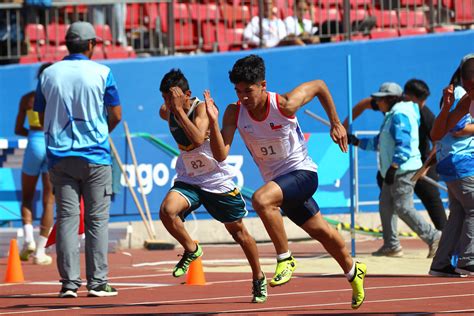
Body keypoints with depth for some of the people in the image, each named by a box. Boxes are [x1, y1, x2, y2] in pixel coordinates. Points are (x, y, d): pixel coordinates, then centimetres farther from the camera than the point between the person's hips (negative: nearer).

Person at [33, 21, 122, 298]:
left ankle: (69, 283, -1)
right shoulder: (102, 73, -4)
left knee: (66, 218, 3)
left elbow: (42, 117, 12)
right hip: (95, 156, -2)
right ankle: (98, 282, 0)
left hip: (59, 157, 2)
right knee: (97, 219, 3)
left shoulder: (49, 74, 5)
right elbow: (116, 115, 1)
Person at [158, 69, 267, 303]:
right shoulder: (166, 113, -3)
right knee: (167, 210, -27)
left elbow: (198, 139, -38)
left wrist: (179, 110, -36)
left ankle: (258, 278, 30)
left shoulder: (202, 108, -20)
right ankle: (191, 250, -2)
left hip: (218, 180, -4)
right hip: (188, 181, 4)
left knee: (238, 231, 9)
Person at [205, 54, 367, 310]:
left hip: (302, 173, -5)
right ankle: (353, 272, 45)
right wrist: (213, 122, -35)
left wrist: (336, 124, 3)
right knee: (321, 232, 20)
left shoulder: (285, 104, -22)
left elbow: (319, 86, -3)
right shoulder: (234, 113, -13)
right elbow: (220, 155, -21)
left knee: (261, 199, -33)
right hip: (277, 180, 5)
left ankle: (285, 259, -17)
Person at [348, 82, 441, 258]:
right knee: (385, 206, 11)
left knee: (403, 208, -13)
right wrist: (356, 142, 24)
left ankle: (433, 237, -11)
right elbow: (379, 143, 27)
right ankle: (391, 246, 16)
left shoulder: (400, 116, -14)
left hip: (403, 169, -11)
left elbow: (403, 145, -23)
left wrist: (393, 167, -27)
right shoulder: (391, 116, 19)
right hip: (393, 172, 11)